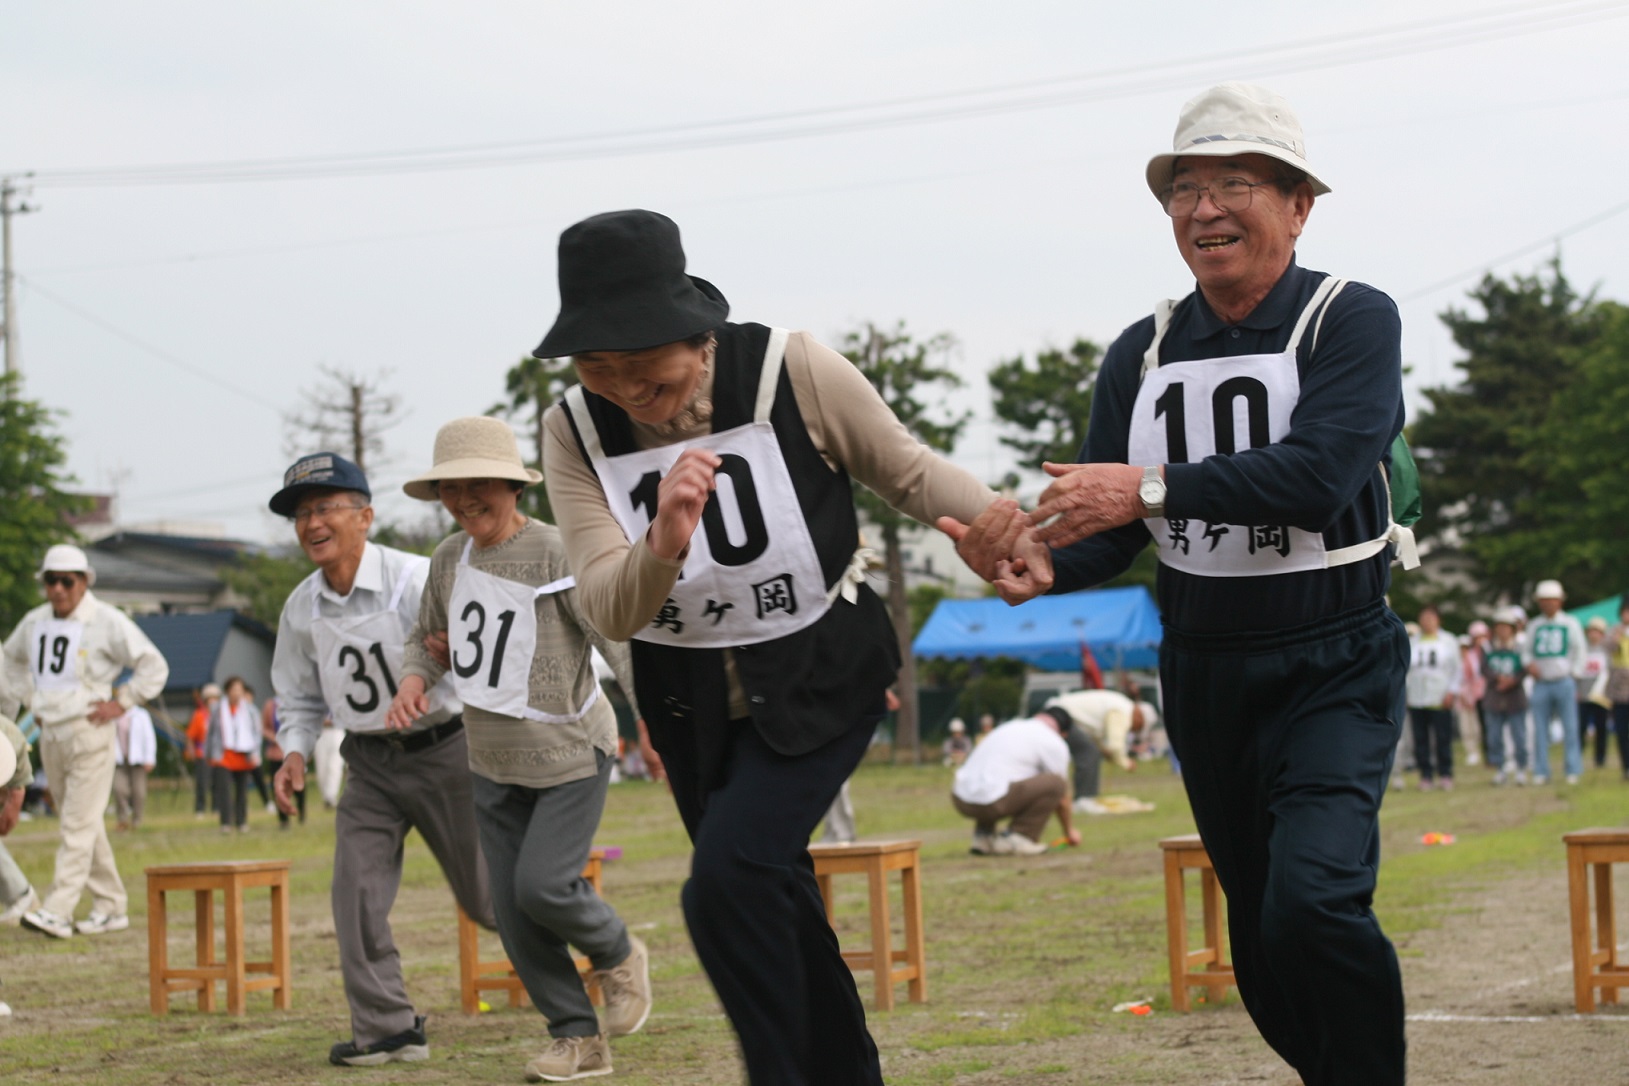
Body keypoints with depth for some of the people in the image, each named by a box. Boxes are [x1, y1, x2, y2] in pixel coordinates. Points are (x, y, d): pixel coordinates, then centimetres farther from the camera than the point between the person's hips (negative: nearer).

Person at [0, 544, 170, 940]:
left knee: (79, 823, -11)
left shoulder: (108, 622, -7)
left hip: (88, 733, -7)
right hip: (50, 734, 7)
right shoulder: (35, 622, 10)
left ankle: (58, 910, -17)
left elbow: (154, 666, -5)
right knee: (84, 824, 10)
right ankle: (111, 907, 18)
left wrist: (120, 704, -10)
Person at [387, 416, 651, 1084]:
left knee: (543, 885, -16)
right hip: (494, 763, 7)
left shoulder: (556, 554, -17)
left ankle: (617, 955, 16)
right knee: (513, 913, 3)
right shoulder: (450, 558, 4)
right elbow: (429, 640, 17)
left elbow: (619, 636, -21)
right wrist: (415, 677, -6)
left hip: (570, 754, -6)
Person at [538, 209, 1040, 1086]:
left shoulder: (790, 372, -20)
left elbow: (907, 473, -7)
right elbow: (607, 609, -21)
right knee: (774, 907, 16)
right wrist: (662, 547, -43)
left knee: (728, 881, -24)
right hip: (691, 694, 4)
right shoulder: (574, 432, -13)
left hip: (820, 675, -4)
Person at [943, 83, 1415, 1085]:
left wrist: (1151, 487, -30)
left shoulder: (1354, 321, -9)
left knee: (1314, 901, -24)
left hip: (1334, 671, -5)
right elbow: (1105, 533, 1)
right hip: (1204, 674, 5)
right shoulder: (1144, 355, 6)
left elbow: (1319, 471, -26)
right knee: (1261, 938, 12)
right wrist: (1036, 563, -21)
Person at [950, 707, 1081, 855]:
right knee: (1055, 783, 0)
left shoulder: (1011, 726, 28)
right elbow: (1061, 798, 15)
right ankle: (1016, 839, -4)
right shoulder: (1055, 743, 6)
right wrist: (1069, 830, 33)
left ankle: (983, 834, 18)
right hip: (990, 801, -8)